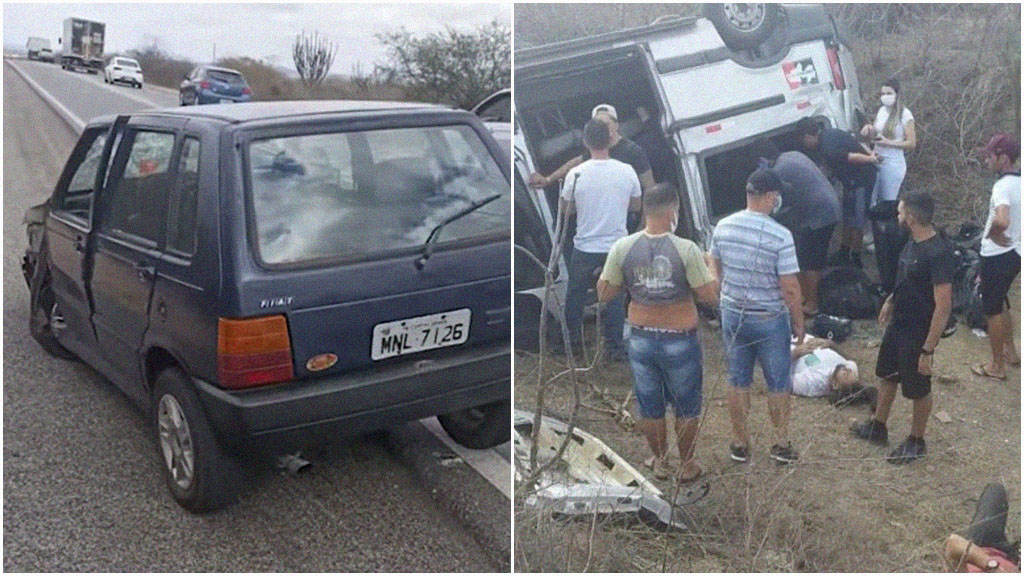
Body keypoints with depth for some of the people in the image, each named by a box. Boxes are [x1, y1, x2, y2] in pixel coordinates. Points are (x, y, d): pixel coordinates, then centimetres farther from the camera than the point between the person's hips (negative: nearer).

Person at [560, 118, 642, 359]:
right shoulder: (627, 171, -9)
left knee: (576, 294, 19)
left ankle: (572, 338, 33)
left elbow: (565, 210, 1)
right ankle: (615, 347, 17)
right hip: (616, 247, 1)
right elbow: (636, 206, 7)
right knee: (614, 298, 13)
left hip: (585, 248, -1)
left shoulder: (576, 174, -13)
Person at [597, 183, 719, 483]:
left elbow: (604, 294, -3)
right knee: (686, 406, 18)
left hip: (641, 339, 2)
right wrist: (709, 269, 4)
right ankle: (687, 465, 32)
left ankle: (659, 461, 36)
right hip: (680, 340, -2)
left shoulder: (622, 247, -10)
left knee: (649, 406, 19)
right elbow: (710, 297, -13)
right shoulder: (686, 249, -17)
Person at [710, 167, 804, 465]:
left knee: (738, 380, 16)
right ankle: (782, 444, 27)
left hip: (732, 315, 4)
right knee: (778, 383, 14)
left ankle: (740, 443, 27)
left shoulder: (722, 227, -6)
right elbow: (790, 288, -17)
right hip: (770, 320, -4)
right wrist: (799, 322, -4)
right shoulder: (780, 236, -21)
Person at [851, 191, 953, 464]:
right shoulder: (914, 242, -2)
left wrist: (928, 349, -26)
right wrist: (891, 301, 26)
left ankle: (916, 442, 31)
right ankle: (877, 428, 41)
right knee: (887, 375, 23)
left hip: (918, 333, -9)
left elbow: (943, 306, -28)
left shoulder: (938, 253, -29)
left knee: (918, 389, 11)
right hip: (898, 324, 9)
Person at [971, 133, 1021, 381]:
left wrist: (993, 235, -21)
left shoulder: (1003, 186, -24)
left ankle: (997, 366, 13)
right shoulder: (1019, 182, 4)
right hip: (1013, 252, 9)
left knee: (992, 309, 4)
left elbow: (1001, 221, -41)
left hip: (997, 256, -9)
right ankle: (1009, 350, 39)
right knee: (1000, 302, 26)